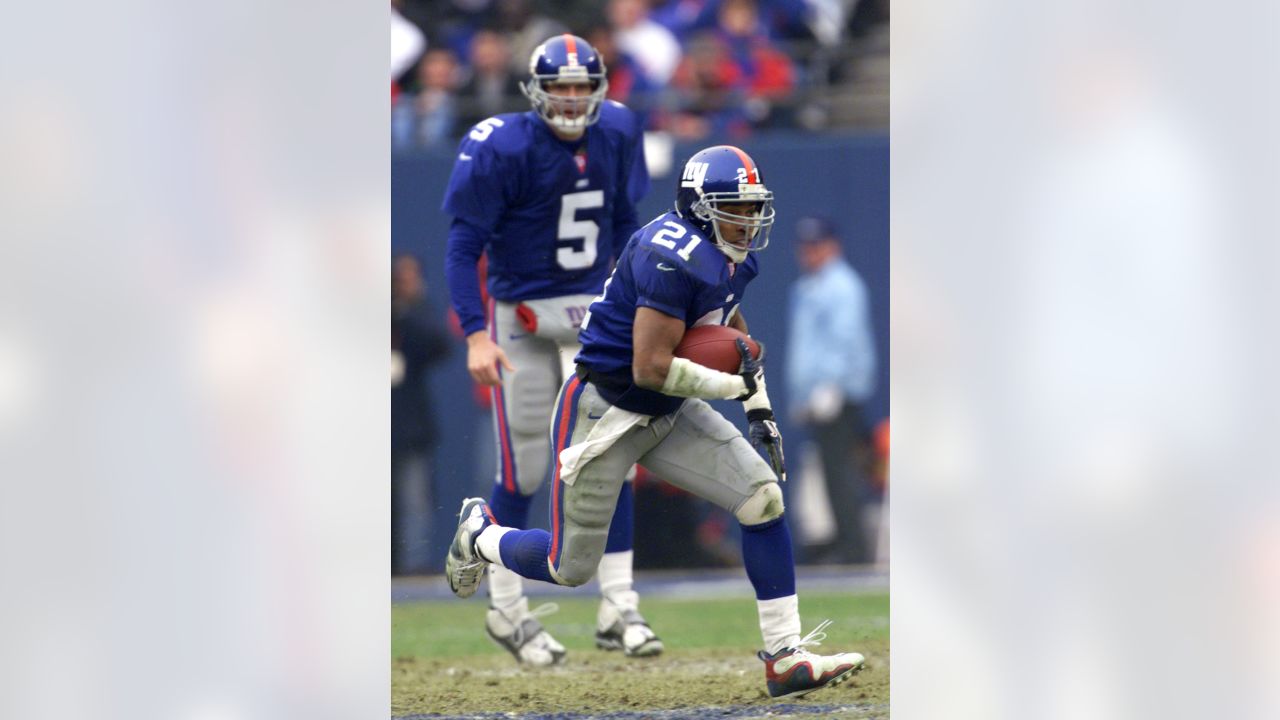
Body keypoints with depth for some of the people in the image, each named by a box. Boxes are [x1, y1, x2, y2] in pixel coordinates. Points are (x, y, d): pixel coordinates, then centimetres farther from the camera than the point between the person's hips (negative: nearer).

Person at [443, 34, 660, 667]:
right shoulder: (503, 148, -16)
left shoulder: (615, 135, 0)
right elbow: (464, 246, -15)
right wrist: (476, 334, -23)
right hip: (521, 319, -4)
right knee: (525, 469, 0)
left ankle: (618, 612, 2)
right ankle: (506, 609, 17)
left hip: (593, 312, 4)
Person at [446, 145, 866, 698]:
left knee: (763, 498, -7)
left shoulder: (734, 259, 2)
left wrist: (759, 411, 12)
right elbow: (651, 368, -31)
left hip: (667, 416, 8)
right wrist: (737, 386, -20)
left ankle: (785, 657, -2)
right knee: (570, 568, 3)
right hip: (603, 414, -8)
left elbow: (731, 331, 22)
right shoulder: (673, 258, -28)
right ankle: (481, 533, 37)